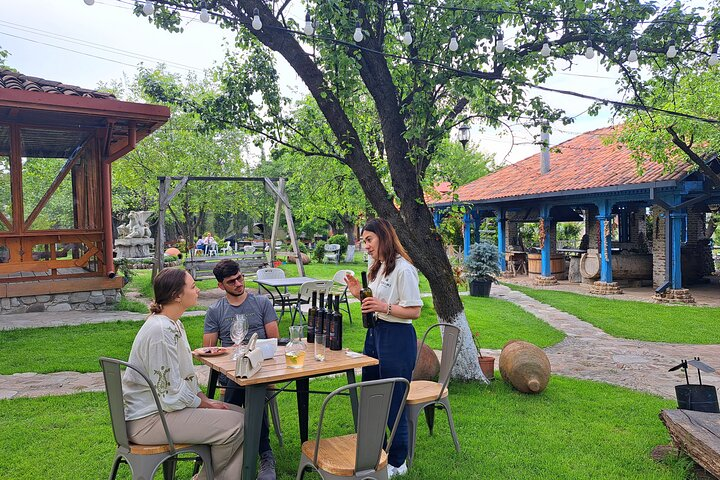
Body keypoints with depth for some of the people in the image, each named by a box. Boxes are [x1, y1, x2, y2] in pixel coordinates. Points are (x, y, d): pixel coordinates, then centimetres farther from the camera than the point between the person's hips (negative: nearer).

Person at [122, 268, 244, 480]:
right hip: (148, 420, -10)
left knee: (241, 415, 3)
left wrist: (206, 399, 3)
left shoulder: (174, 325, 8)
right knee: (235, 424, -17)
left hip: (165, 406, 10)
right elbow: (170, 393, -24)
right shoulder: (160, 331, -24)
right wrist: (205, 405, -11)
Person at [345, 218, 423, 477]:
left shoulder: (403, 269, -16)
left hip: (397, 337, -9)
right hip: (374, 333, 9)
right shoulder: (377, 268, 12)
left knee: (393, 401, 3)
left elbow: (414, 311, -17)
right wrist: (358, 293, 3)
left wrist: (385, 307, -28)